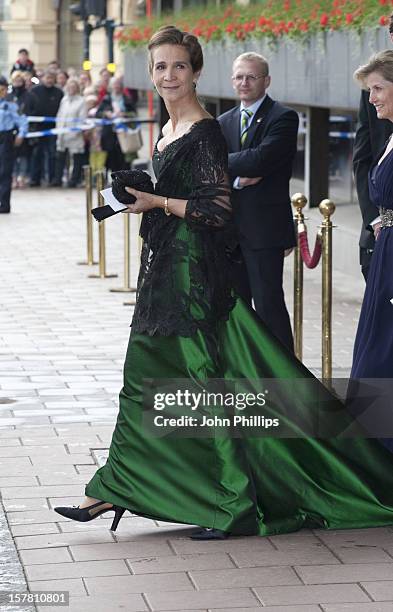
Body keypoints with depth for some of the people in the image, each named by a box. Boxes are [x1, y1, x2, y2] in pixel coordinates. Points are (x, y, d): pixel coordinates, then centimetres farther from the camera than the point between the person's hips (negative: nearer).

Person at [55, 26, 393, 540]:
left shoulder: (205, 133, -13)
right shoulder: (169, 131, 15)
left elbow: (218, 208, -18)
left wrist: (157, 203, -17)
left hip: (194, 274, -9)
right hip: (164, 268, 9)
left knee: (205, 382, -6)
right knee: (144, 377, 11)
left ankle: (235, 503, 1)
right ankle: (113, 491, 18)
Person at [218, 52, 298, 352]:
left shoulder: (283, 118, -6)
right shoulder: (224, 122, 15)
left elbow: (260, 159, -19)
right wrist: (237, 178, -14)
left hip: (264, 227, -6)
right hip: (230, 226, 6)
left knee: (268, 302, -6)